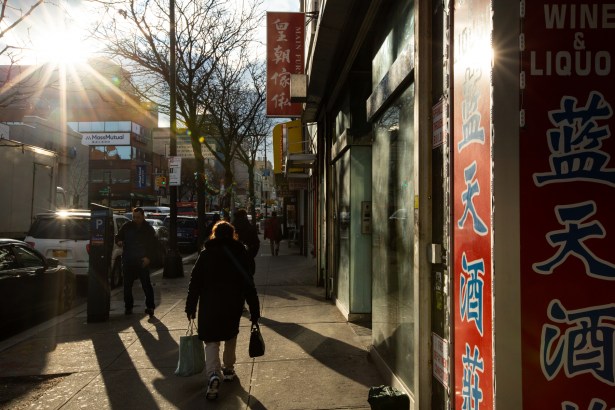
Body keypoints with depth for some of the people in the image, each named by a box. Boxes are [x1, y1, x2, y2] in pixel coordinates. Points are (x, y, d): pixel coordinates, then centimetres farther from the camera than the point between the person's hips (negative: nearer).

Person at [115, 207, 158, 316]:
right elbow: (118, 237, 17)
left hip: (142, 262, -3)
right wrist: (119, 241, -8)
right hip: (128, 261, 3)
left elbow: (154, 246, 3)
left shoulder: (148, 229, 3)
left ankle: (150, 306, -1)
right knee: (127, 285, 7)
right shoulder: (127, 226, 7)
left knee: (146, 285, -6)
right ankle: (128, 306, 19)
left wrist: (149, 258, -10)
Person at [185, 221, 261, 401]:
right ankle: (228, 369, 34)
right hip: (233, 304, 2)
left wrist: (191, 307, 5)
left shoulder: (205, 254, -1)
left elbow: (195, 282, -2)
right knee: (231, 336, 23)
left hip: (210, 304, -1)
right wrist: (254, 310, 1)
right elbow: (249, 284, -2)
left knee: (211, 341, 3)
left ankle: (213, 375, -18)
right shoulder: (240, 254, -1)